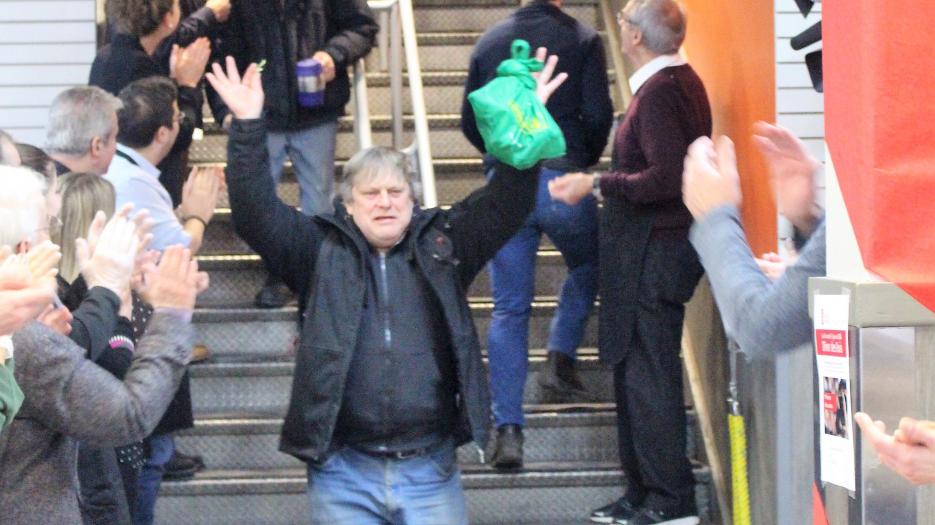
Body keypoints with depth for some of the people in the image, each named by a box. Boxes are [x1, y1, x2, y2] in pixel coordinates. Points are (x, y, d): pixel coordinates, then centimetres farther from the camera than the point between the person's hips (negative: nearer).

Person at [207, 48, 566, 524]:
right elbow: (257, 213, -4)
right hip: (342, 472, -1)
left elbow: (506, 204, 0)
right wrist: (248, 126, -14)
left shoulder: (442, 246, 7)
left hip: (430, 470, 1)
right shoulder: (321, 252, 5)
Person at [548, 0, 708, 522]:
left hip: (654, 250, -10)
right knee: (633, 370, 14)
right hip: (650, 249, 10)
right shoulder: (680, 82, 13)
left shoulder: (660, 92, -17)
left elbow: (668, 178, -26)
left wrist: (598, 184, -18)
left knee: (649, 375, -6)